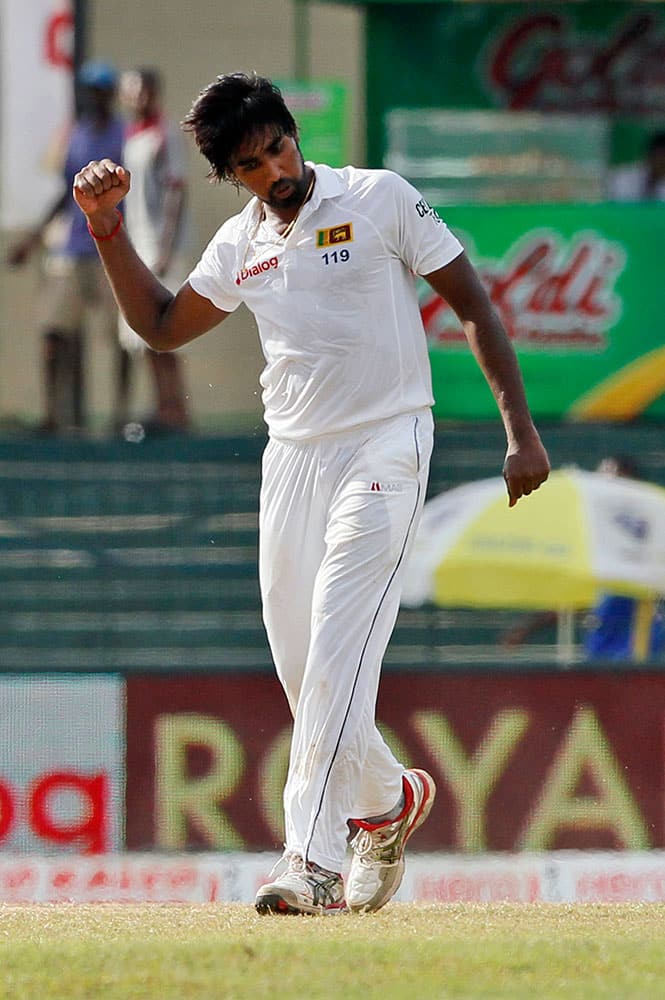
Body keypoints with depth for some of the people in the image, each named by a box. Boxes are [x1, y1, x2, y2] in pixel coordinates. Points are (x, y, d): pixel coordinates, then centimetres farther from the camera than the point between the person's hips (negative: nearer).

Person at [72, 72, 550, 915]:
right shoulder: (238, 247, 10)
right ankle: (388, 798, 33)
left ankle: (314, 861, -26)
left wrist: (520, 431, -8)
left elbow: (472, 304, -2)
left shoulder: (379, 200, -4)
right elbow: (160, 325, 22)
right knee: (300, 671, 6)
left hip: (383, 450, -6)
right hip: (292, 460, 6)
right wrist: (107, 229, 9)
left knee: (337, 656, -18)